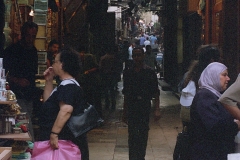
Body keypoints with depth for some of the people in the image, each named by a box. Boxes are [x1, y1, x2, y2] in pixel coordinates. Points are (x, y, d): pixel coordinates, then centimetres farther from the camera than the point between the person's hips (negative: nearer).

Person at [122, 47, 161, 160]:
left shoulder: (149, 73, 1)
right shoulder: (128, 73, 8)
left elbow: (156, 93, -2)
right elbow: (126, 94, 13)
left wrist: (157, 109, -11)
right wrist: (125, 112, 13)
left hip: (145, 107, -1)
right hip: (132, 107, 1)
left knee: (143, 134, 4)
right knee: (132, 135, -3)